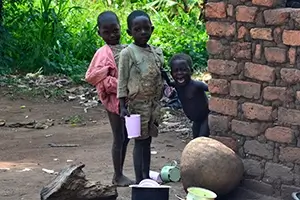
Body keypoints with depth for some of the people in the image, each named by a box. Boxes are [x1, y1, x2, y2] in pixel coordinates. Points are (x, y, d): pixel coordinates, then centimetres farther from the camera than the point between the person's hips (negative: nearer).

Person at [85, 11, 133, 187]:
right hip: (114, 99, -6)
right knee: (119, 138, -1)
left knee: (125, 137, 12)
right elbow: (96, 77, -17)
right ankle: (118, 176, 10)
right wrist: (119, 86, -20)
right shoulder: (103, 53, -11)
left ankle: (120, 173, 23)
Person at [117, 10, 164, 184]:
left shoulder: (157, 52, 8)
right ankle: (139, 182, 2)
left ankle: (146, 177, 20)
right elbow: (122, 81, -8)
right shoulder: (127, 53, -9)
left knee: (148, 140, 12)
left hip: (154, 103, 5)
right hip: (138, 103, -5)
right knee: (140, 141, -3)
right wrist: (123, 106, -12)